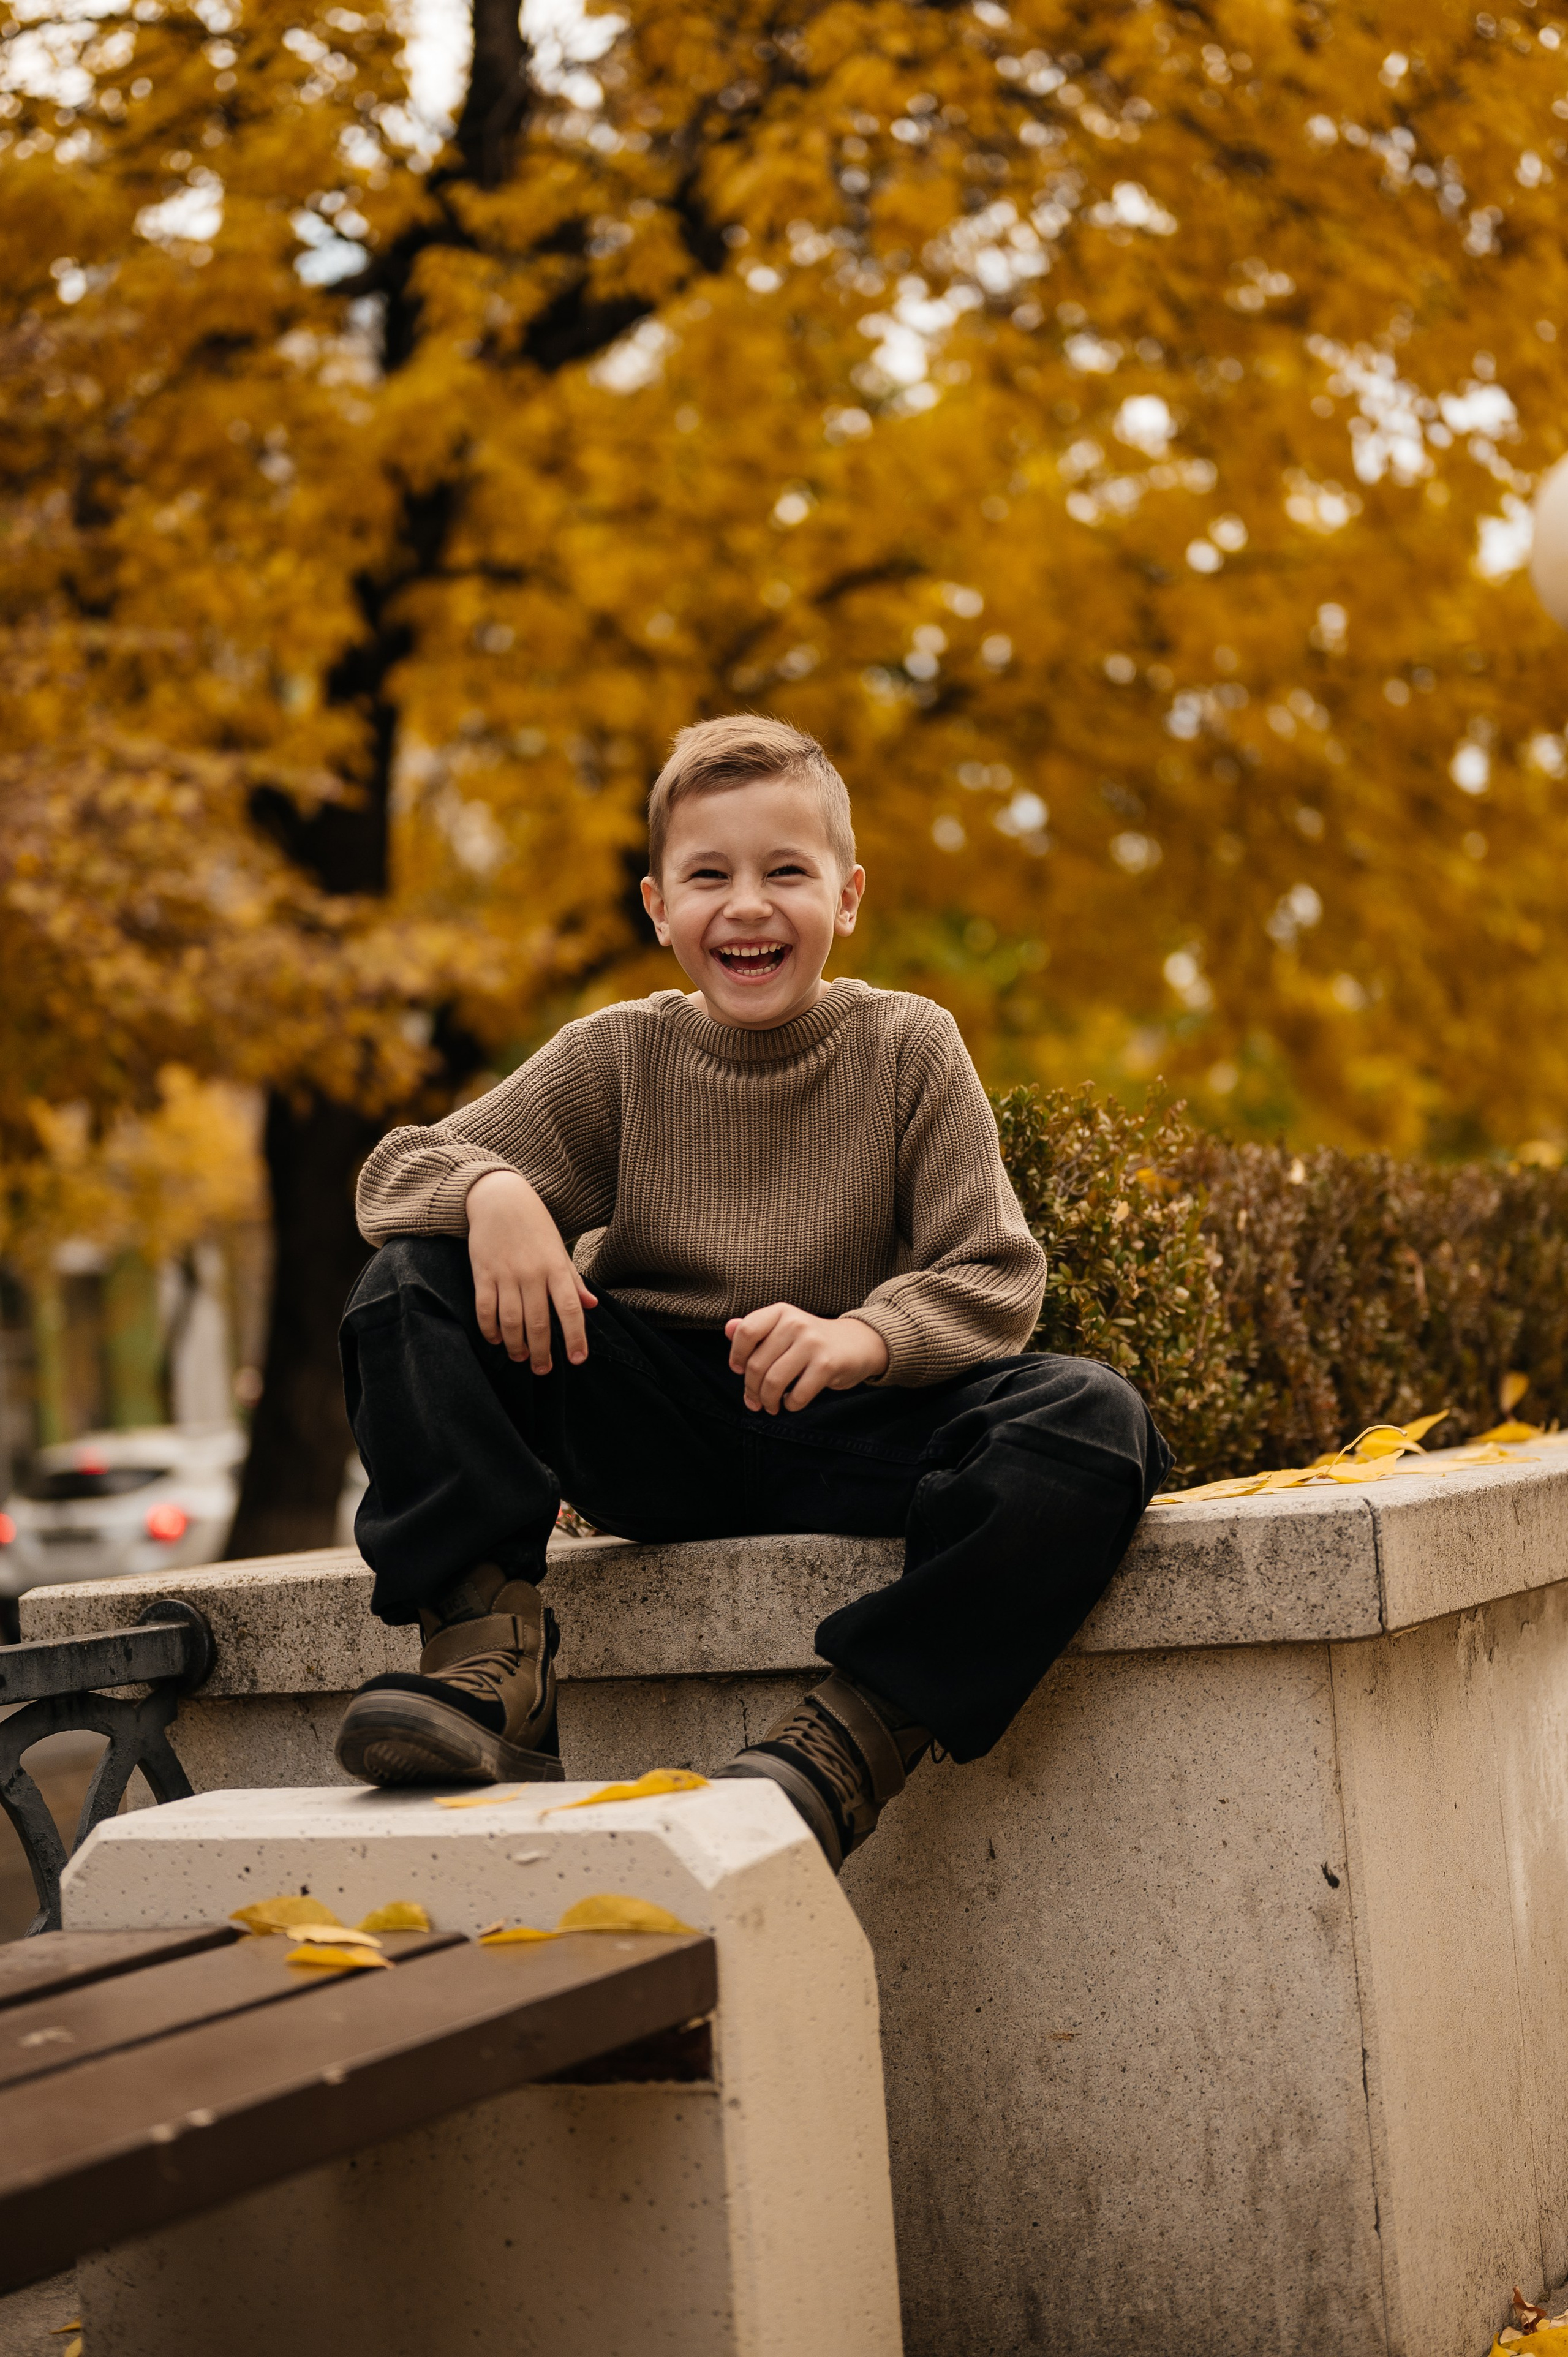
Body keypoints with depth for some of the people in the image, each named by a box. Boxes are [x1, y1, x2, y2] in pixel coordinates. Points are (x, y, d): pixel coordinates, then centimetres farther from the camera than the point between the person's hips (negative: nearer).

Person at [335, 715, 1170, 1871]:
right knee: (411, 1286, -17)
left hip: (844, 1430, -1)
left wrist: (863, 1337, -28)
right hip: (650, 1431, 2)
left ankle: (844, 1746, -34)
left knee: (1093, 1421, -30)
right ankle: (490, 1656, -24)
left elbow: (997, 1281, -7)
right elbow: (397, 1168, 1)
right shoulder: (615, 1058, 3)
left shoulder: (908, 1049, -1)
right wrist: (490, 1189, -24)